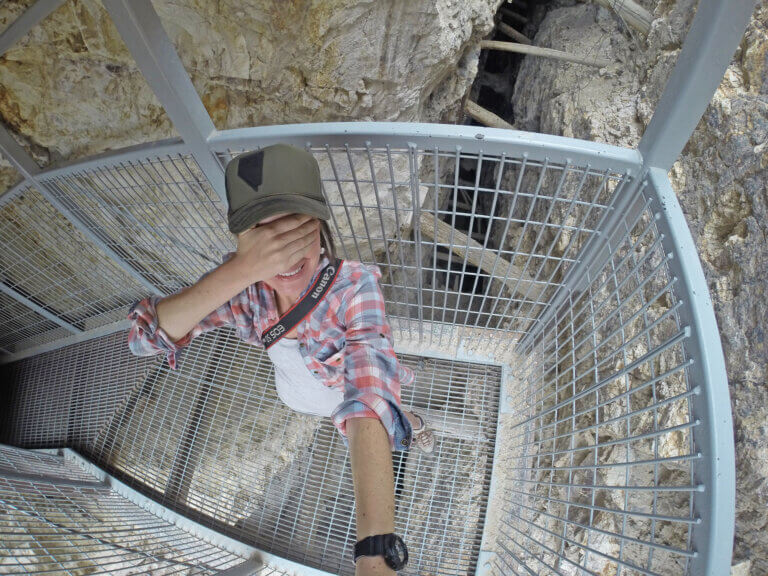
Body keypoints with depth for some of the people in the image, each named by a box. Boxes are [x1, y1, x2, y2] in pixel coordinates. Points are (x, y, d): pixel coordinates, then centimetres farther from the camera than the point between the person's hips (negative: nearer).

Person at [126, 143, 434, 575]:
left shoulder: (355, 287, -42)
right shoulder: (244, 284, -31)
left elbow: (370, 407, -52)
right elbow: (145, 340, -41)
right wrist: (240, 271, -56)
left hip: (356, 389, -4)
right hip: (297, 391, 5)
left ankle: (412, 427, 58)